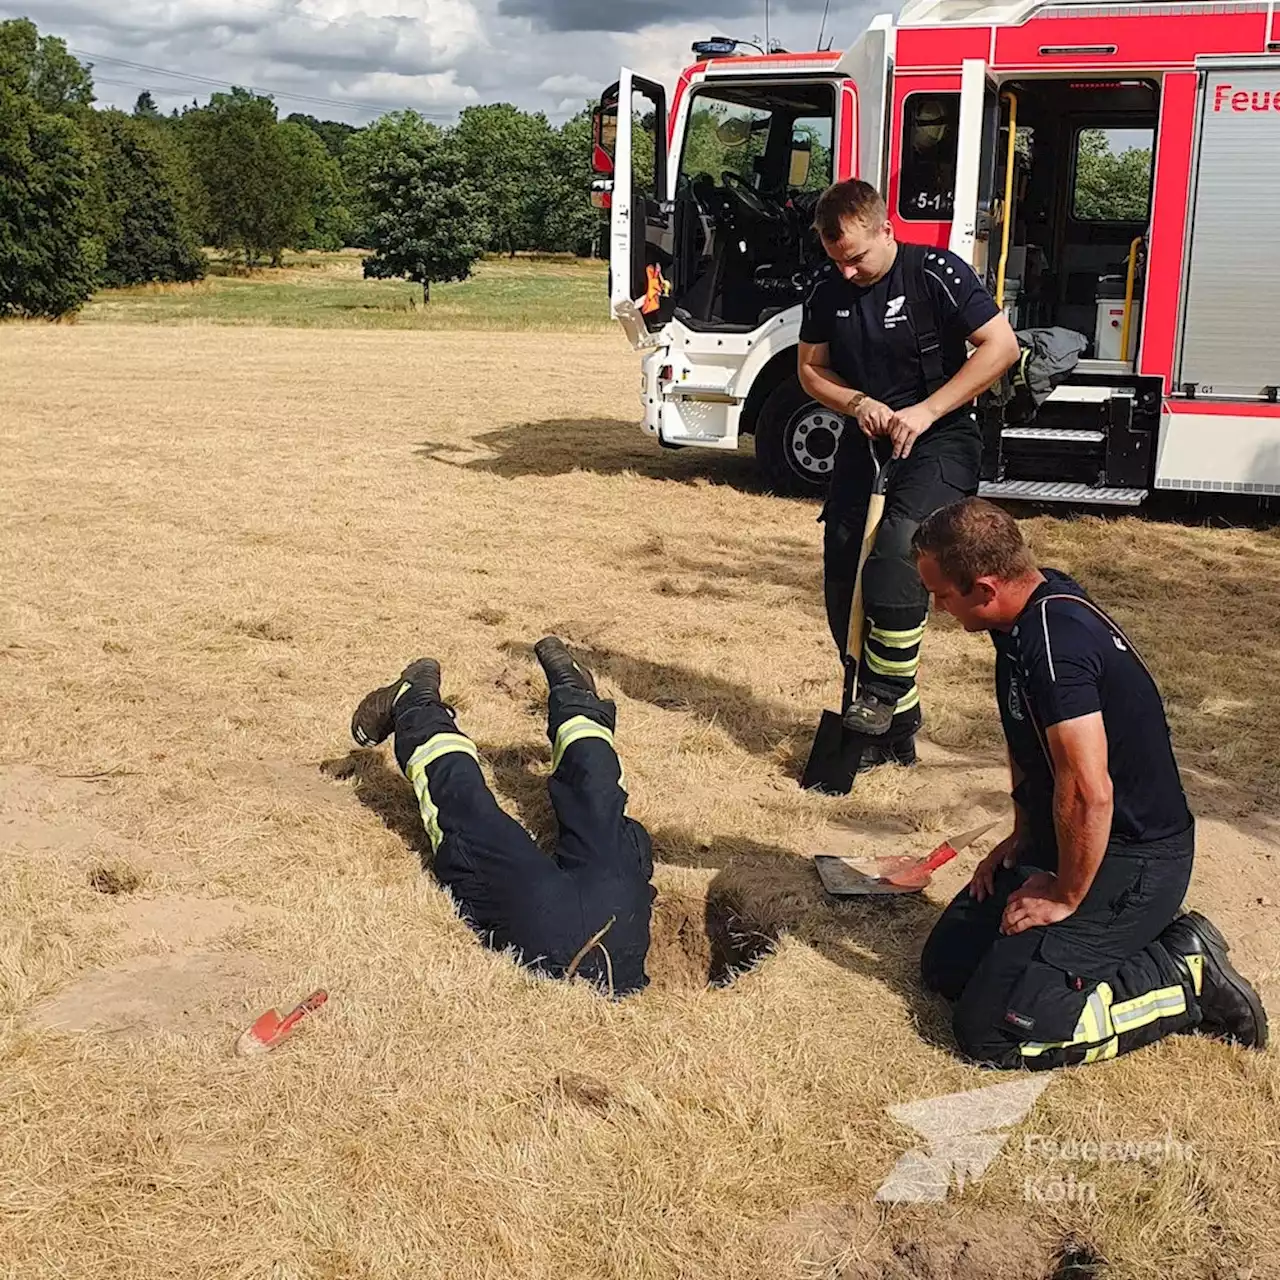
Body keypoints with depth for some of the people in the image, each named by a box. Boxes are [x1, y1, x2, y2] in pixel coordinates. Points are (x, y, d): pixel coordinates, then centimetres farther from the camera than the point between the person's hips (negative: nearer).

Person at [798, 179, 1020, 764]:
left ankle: (887, 692, -18)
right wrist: (859, 403, -9)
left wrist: (926, 412, -20)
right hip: (864, 439, 6)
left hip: (939, 438, -6)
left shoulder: (936, 273, -13)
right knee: (842, 575, 1)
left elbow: (1001, 346, -16)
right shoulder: (828, 290, 3)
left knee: (898, 547, -30)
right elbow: (811, 370, 12)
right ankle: (893, 726, 12)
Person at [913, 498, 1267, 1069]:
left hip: (1131, 862, -10)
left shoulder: (1054, 639, -29)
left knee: (992, 1030, -17)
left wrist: (1065, 896, -18)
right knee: (945, 966, 12)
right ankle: (1146, 946, 15)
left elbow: (1088, 792, -33)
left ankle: (1186, 977, -2)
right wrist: (1023, 837, 15)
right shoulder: (1038, 603, 3)